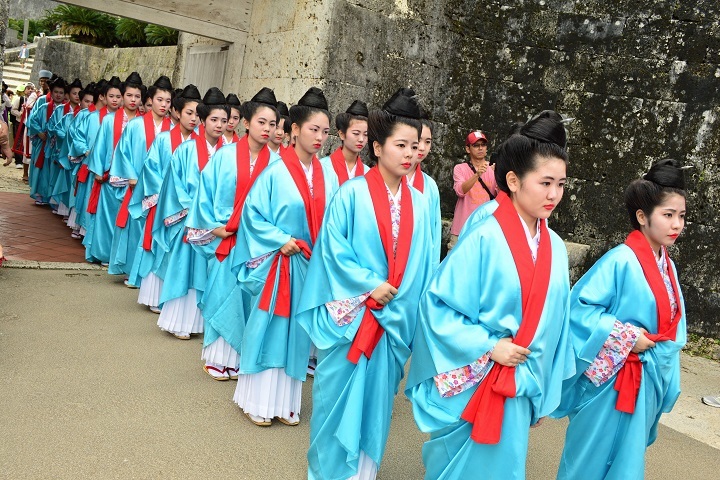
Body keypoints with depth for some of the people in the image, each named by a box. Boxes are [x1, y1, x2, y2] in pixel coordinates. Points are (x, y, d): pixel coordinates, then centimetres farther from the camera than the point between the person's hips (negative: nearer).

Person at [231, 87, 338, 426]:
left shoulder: (328, 176, 4)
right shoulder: (276, 173, -9)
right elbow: (253, 213, -8)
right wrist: (281, 240, -16)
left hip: (312, 266, 4)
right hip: (278, 263, -4)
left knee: (297, 331, 11)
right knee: (269, 328, 5)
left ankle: (286, 401, 24)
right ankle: (258, 401, 20)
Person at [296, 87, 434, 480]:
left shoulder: (419, 203, 3)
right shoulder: (352, 193, -9)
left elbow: (422, 264, 6)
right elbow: (332, 246, -12)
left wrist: (406, 307, 3)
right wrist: (369, 284, -16)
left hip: (395, 318, 4)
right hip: (350, 312, -4)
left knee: (377, 395, 14)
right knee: (339, 391, 7)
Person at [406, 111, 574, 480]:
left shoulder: (555, 248, 0)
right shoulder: (485, 240, -17)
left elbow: (554, 322, 7)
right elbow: (436, 303, -15)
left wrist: (544, 391, 12)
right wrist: (488, 346, -18)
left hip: (520, 391, 5)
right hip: (471, 388, -5)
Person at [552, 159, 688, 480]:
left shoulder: (668, 267, 4)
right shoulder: (621, 261, -18)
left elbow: (671, 328, 13)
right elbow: (578, 306, -21)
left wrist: (665, 378, 12)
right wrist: (626, 336, -21)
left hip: (647, 385, 7)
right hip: (611, 383, -7)